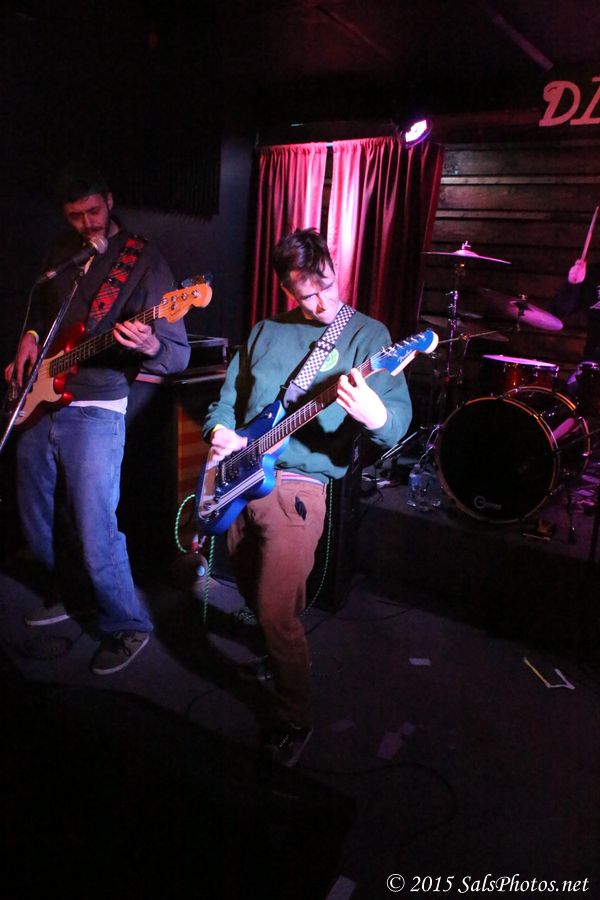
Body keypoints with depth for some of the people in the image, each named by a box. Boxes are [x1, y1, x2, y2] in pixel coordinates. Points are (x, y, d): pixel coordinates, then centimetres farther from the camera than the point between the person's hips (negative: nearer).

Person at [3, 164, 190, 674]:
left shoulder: (144, 260, -9)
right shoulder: (62, 250, 10)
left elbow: (179, 355, -14)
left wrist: (149, 347, -36)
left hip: (95, 411, -7)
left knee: (94, 532, -7)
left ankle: (128, 626, 14)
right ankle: (72, 594, 40)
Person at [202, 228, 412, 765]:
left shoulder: (367, 334, -5)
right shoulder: (265, 332, 11)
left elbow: (400, 419, -17)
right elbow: (229, 396, 17)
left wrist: (377, 417, -40)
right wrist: (220, 429, -5)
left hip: (298, 487, -6)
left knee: (275, 611, -8)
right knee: (253, 593, 20)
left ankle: (295, 719, 16)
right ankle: (279, 642, 52)